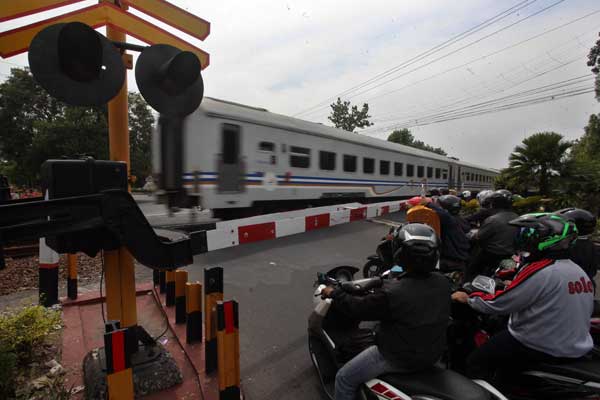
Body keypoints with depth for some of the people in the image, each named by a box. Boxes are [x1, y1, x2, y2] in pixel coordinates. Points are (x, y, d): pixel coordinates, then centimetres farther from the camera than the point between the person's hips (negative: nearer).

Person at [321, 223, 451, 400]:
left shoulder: (392, 293, -33)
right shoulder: (443, 283, -13)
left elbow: (359, 308, -19)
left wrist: (333, 293, -3)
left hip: (400, 357, -7)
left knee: (344, 379, 8)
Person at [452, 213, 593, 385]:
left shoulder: (538, 271, -23)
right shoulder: (578, 270, 3)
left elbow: (498, 304, -20)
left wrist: (468, 298, -5)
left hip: (540, 348, -9)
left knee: (476, 362, 2)